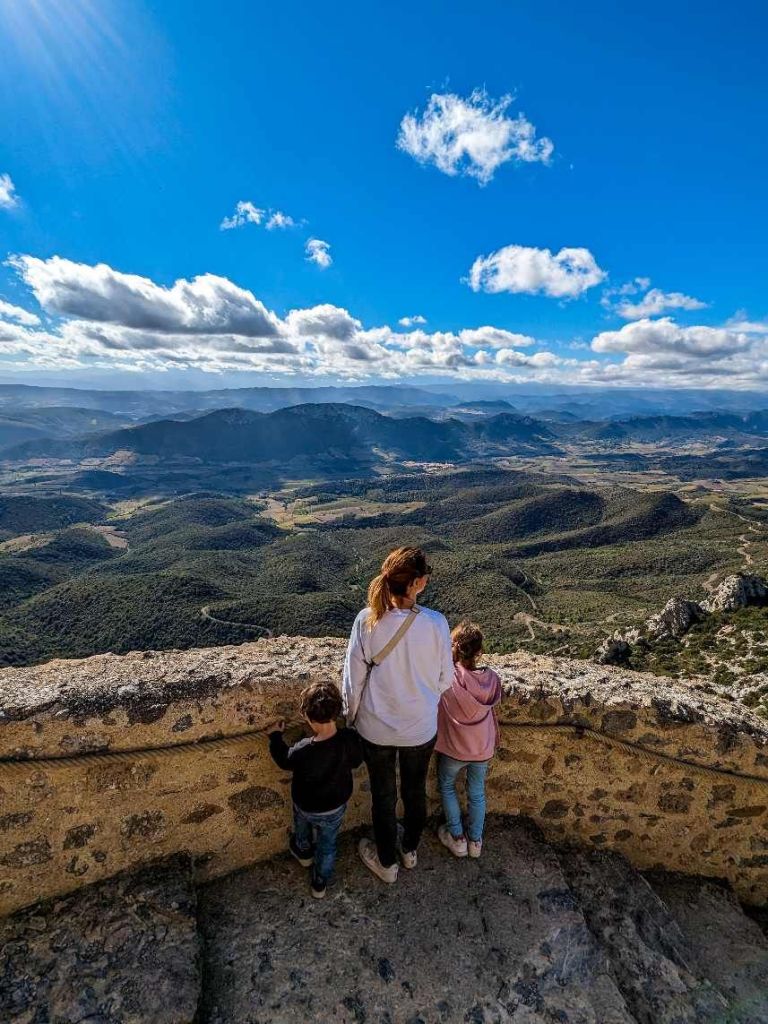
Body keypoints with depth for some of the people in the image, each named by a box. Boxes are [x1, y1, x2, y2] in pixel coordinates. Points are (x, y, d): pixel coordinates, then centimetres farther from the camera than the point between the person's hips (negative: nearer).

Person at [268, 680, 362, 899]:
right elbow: (356, 761, -10)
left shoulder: (303, 751, -38)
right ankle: (320, 884, 47)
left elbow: (284, 760, -15)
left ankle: (304, 853, 61)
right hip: (335, 807, 1)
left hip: (306, 807, -1)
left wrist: (276, 735, -1)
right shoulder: (350, 739, -32)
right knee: (327, 845, 28)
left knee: (302, 830, 34)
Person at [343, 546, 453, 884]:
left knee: (383, 795, 24)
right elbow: (445, 677, -9)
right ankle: (410, 849, 55)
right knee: (415, 790, 28)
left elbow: (354, 677, -11)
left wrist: (351, 716, 7)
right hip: (421, 728, 0)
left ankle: (387, 862, 49)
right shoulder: (435, 623, -24)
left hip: (376, 727, 0)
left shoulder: (367, 619, -23)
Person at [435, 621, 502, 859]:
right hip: (483, 750, 3)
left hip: (453, 749, -2)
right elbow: (493, 702, 0)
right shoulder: (492, 679, -18)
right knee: (477, 794, 27)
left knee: (447, 786, 27)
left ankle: (457, 838, 36)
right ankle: (475, 841, 43)